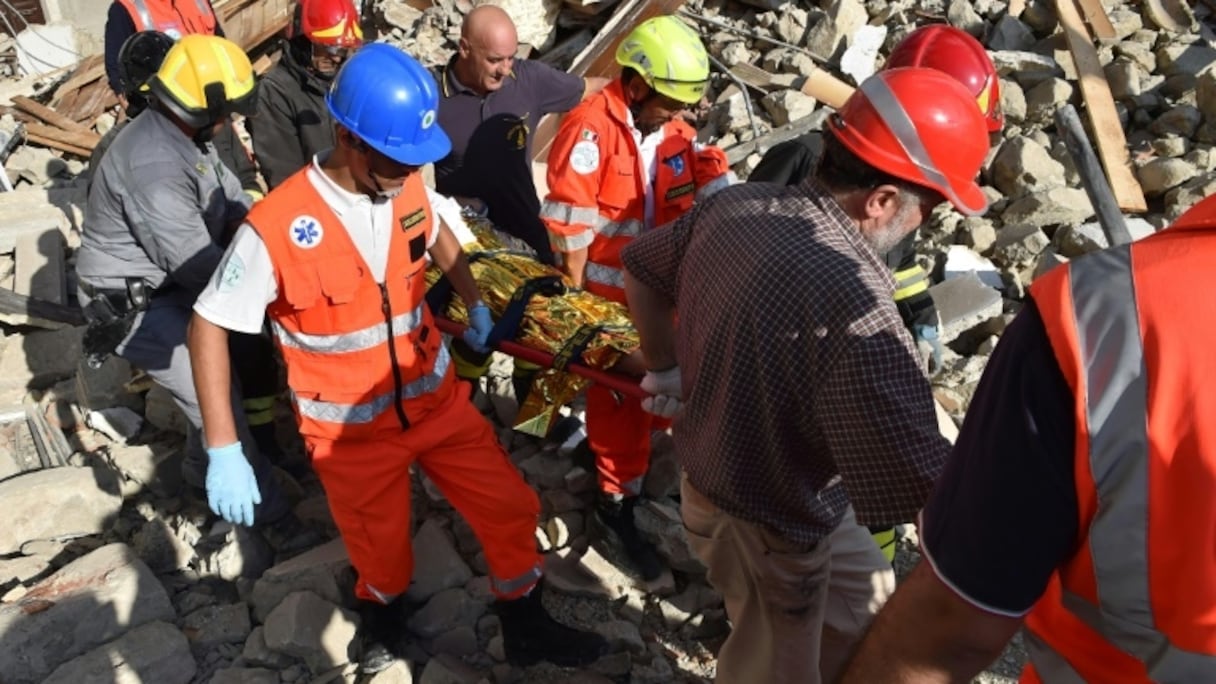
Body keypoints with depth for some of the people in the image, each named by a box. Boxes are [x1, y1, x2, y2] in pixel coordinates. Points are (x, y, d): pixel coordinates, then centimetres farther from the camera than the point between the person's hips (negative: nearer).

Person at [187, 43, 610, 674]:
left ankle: (525, 626, 35)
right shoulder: (276, 226, -25)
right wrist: (224, 451, -18)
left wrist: (474, 302, 16)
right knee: (380, 549, 18)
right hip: (352, 430, -4)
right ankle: (381, 608, 54)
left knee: (510, 508, 10)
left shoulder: (407, 186, -11)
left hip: (436, 400, 4)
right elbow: (208, 326, -15)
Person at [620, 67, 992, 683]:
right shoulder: (854, 305, -37)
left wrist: (666, 372, 17)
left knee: (863, 605, 29)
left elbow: (639, 270, 8)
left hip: (716, 470, 8)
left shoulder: (732, 205, -10)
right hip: (769, 526, -8)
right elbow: (927, 487, -34)